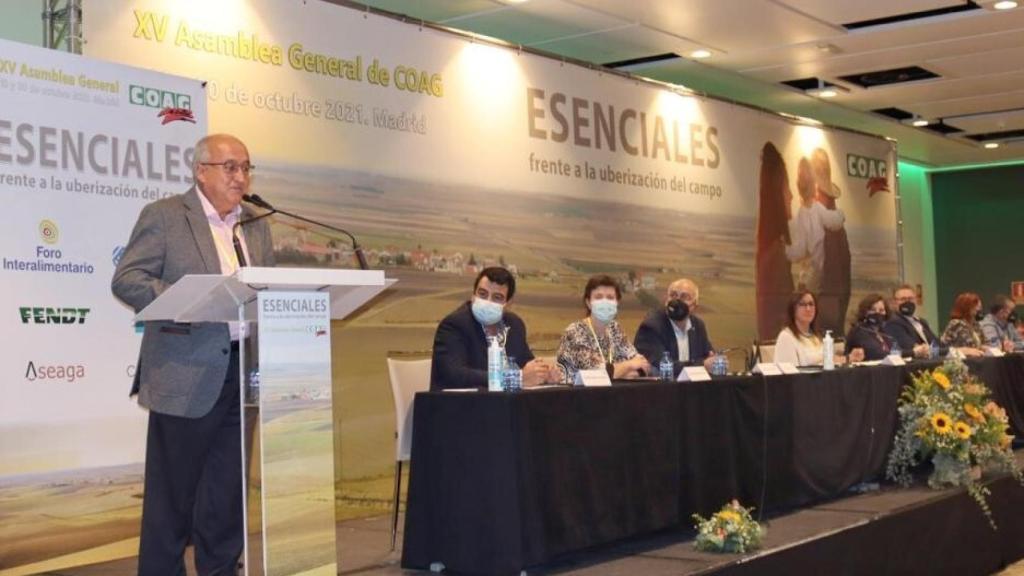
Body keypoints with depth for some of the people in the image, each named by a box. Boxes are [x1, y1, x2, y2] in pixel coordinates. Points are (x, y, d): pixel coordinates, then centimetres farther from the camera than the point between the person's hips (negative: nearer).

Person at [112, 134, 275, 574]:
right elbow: (125, 280, -8)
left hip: (245, 374, 6)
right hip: (187, 376, -5)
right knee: (173, 489, 3)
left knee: (228, 487, 11)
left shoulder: (256, 225, 15)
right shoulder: (164, 216, -2)